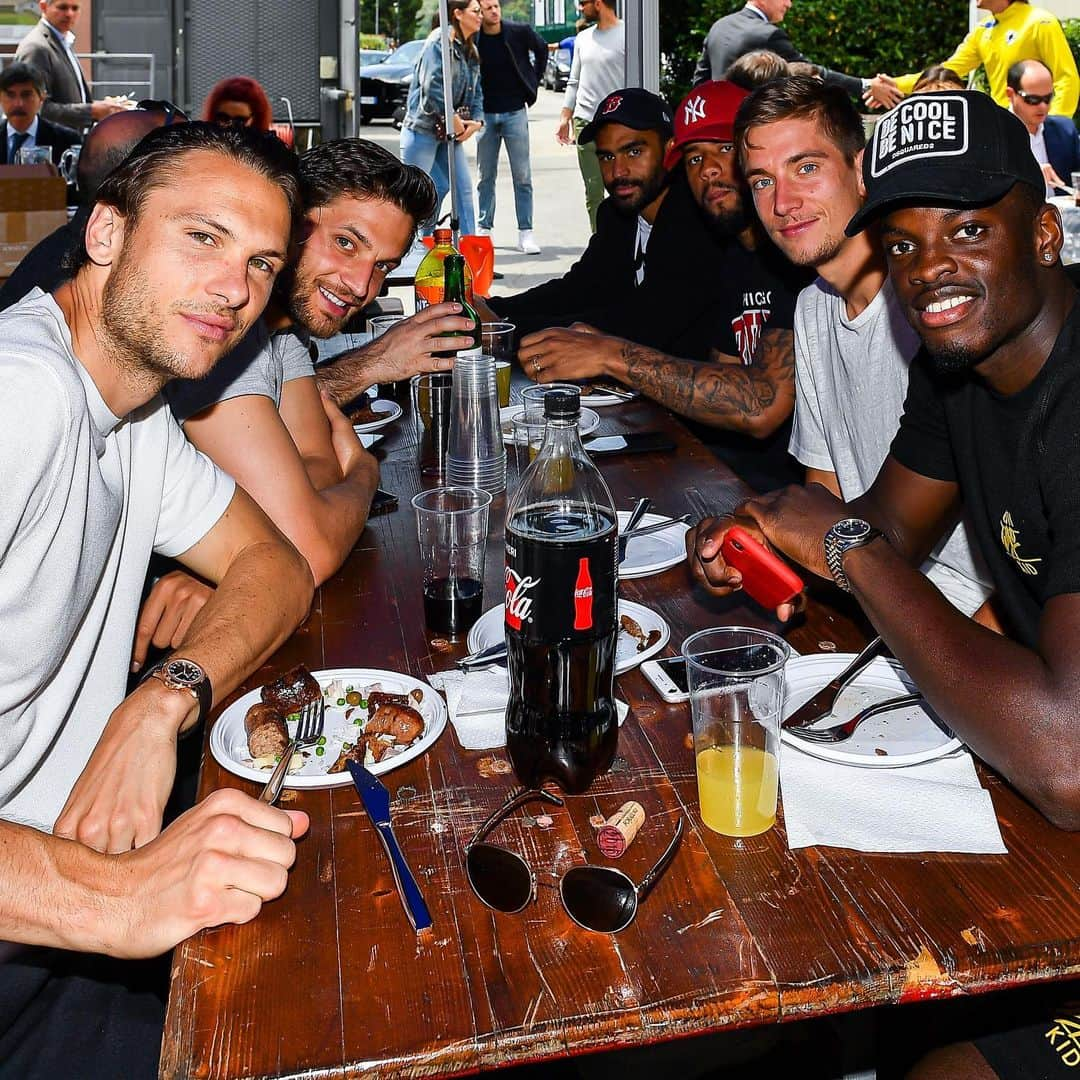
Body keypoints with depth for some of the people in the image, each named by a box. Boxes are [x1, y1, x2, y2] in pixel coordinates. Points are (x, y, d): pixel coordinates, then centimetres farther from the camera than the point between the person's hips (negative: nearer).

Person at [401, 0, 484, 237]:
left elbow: (476, 90, 17)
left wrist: (476, 120, -1)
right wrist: (453, 119, -16)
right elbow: (432, 86, -19)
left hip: (451, 130, 8)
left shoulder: (470, 51, 17)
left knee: (463, 186, 3)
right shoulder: (439, 41, -10)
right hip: (424, 126, -8)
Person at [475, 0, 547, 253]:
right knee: (486, 176, 7)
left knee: (522, 176, -1)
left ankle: (525, 233, 2)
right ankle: (484, 230, 15)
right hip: (485, 115, 0)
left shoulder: (519, 32, -5)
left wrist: (534, 80, 10)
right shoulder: (472, 38, -5)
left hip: (515, 112, 0)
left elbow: (542, 49, 15)